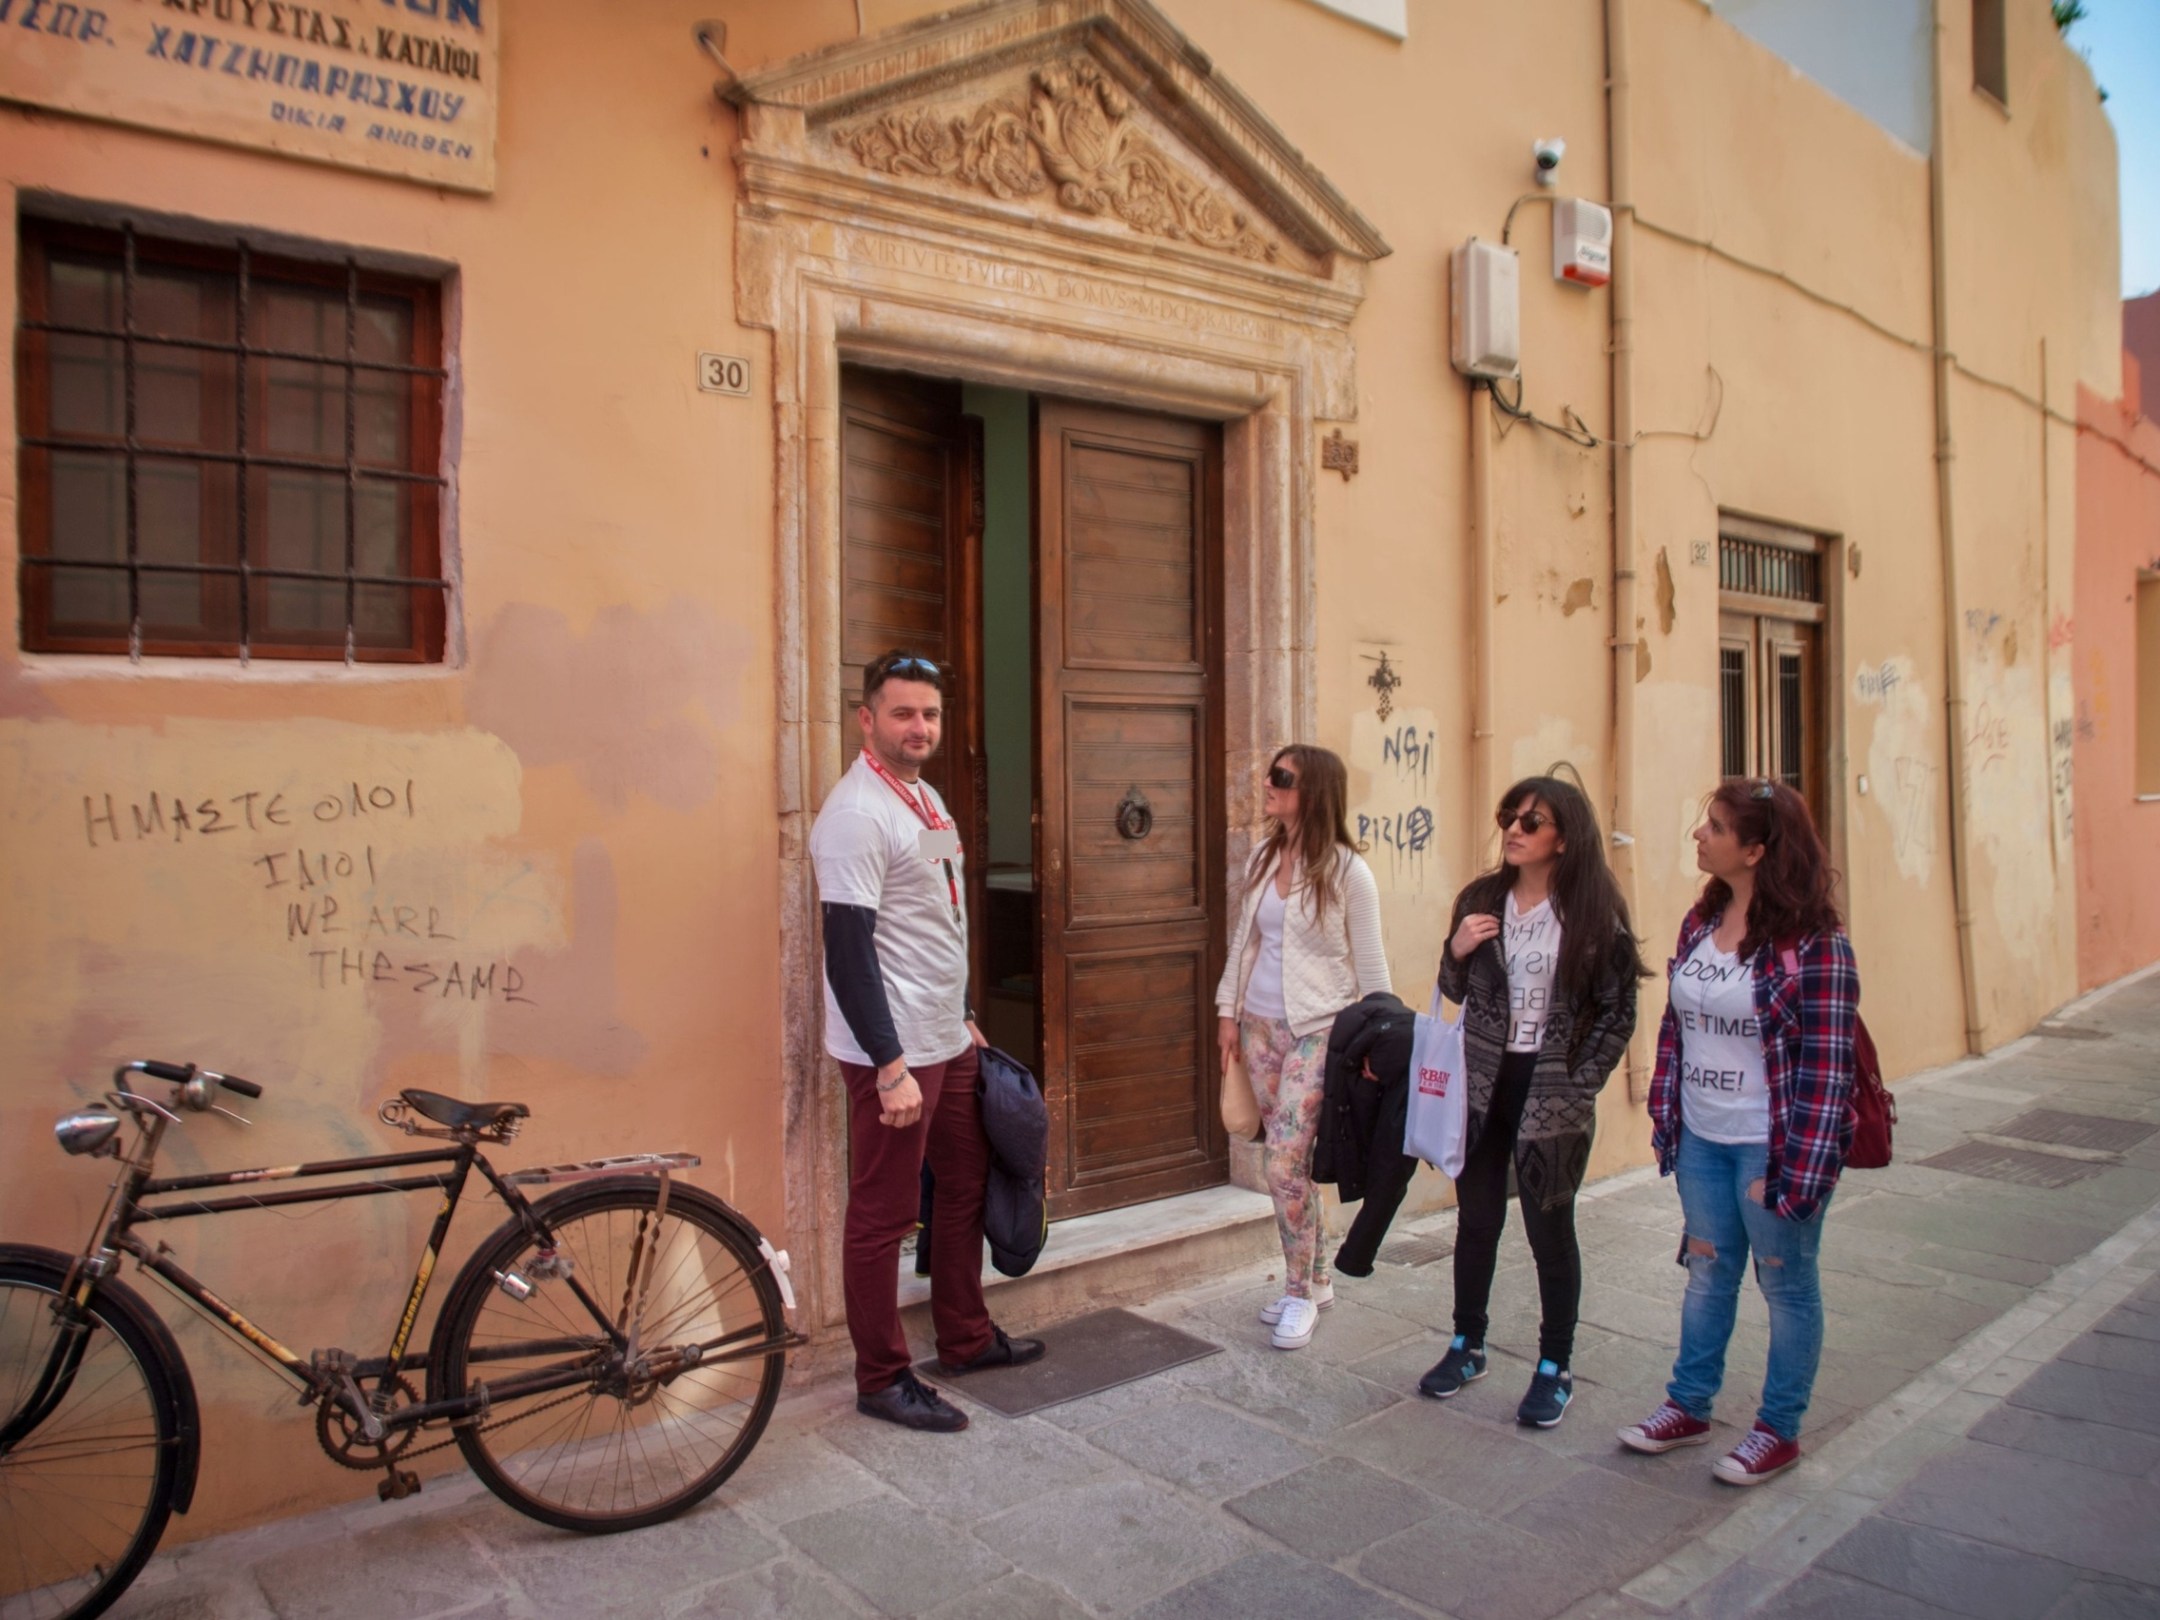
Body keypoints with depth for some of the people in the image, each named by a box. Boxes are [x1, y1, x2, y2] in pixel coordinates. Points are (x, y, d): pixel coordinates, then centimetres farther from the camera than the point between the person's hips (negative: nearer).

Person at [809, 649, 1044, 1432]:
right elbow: (848, 951, -22)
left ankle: (965, 1336, 35)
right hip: (893, 1053, -9)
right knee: (883, 1215, 3)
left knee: (966, 1183, 19)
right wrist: (891, 1065, -24)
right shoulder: (856, 814, -17)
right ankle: (882, 1379, 17)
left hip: (946, 1042, 10)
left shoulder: (928, 797, 11)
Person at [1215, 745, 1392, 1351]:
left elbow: (1370, 963, -6)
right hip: (1261, 1024, 6)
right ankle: (1315, 1282, 26)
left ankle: (1299, 1291, 8)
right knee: (1289, 1160, 11)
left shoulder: (1346, 870, -10)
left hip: (1318, 1029, -6)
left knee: (1284, 1161, -10)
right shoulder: (1262, 859, 7)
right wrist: (1228, 1010, 11)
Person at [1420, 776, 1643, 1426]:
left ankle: (1555, 1368, 23)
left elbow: (1618, 1012, -5)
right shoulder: (1481, 899, 2)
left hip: (1551, 1096, -3)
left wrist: (1579, 1082, -11)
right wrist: (1456, 951, -8)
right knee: (1476, 1220, 14)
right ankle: (1467, 1346, 30)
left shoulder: (1594, 913, -8)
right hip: (1482, 1084, 4)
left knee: (1550, 1231, 8)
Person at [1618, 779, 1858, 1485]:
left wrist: (1796, 1170, -19)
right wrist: (1665, 1117, 6)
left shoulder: (1813, 943, -16)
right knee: (1707, 1270, 18)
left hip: (1771, 1146, -6)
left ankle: (1779, 1429, 27)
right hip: (1701, 1138, 6)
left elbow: (1826, 1065, -17)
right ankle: (1689, 1405, 33)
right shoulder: (1701, 921, 4)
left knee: (1786, 1284, 11)